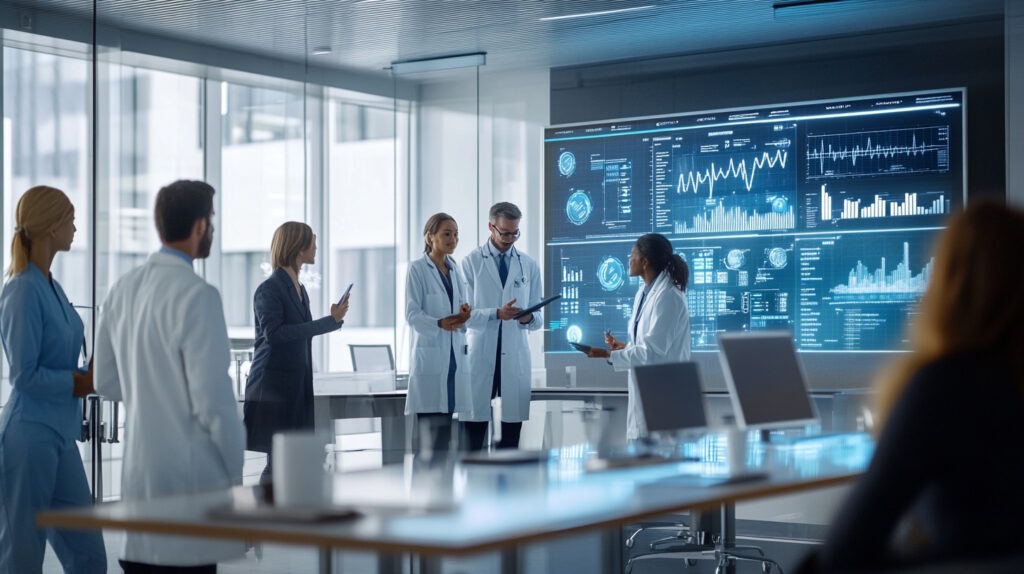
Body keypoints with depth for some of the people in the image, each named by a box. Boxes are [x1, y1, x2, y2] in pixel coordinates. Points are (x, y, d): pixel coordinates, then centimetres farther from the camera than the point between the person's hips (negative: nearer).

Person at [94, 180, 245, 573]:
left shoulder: (123, 290, 7)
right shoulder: (197, 295, -16)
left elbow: (106, 382, 14)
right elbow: (212, 396, -16)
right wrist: (235, 466, -5)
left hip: (139, 468, 8)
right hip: (190, 470, -7)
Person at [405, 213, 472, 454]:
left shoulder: (455, 269, 15)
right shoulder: (417, 269, -3)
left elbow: (462, 307, 16)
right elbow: (412, 314, -9)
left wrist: (464, 314, -7)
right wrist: (439, 324, -25)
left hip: (455, 354, 6)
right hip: (429, 353, -6)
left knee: (445, 425, 6)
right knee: (429, 428, -7)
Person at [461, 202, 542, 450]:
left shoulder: (529, 266, 11)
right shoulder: (471, 262, 3)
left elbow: (537, 319, 11)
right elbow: (465, 315, -3)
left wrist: (528, 318, -12)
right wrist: (497, 314, -19)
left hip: (515, 357, 2)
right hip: (480, 355, -2)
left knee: (511, 438, 4)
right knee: (473, 436, -3)